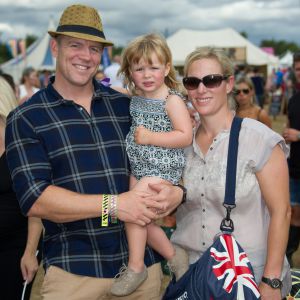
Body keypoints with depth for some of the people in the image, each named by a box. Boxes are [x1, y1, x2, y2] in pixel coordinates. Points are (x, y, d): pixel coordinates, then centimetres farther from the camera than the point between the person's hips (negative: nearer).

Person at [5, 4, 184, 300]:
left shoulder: (127, 106, 7)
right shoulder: (25, 119, -2)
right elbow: (35, 199, -12)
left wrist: (176, 192, -11)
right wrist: (112, 204, -20)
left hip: (143, 261, 3)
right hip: (72, 270, -3)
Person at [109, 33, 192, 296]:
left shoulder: (172, 100, -12)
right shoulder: (135, 97, 8)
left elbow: (185, 136, -17)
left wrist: (150, 137, -21)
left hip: (162, 169, -7)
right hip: (138, 168, 7)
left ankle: (135, 267, -3)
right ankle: (173, 256, 27)